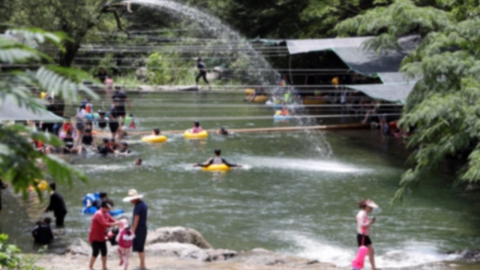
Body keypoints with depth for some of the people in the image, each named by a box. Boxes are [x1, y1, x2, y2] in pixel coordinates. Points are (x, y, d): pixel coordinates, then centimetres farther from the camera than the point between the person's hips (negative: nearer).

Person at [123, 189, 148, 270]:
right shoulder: (144, 204, 11)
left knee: (139, 248, -4)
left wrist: (133, 231, -16)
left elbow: (136, 220, -19)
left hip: (139, 229, -10)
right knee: (141, 248, 15)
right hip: (143, 228, 10)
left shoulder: (138, 206, -18)